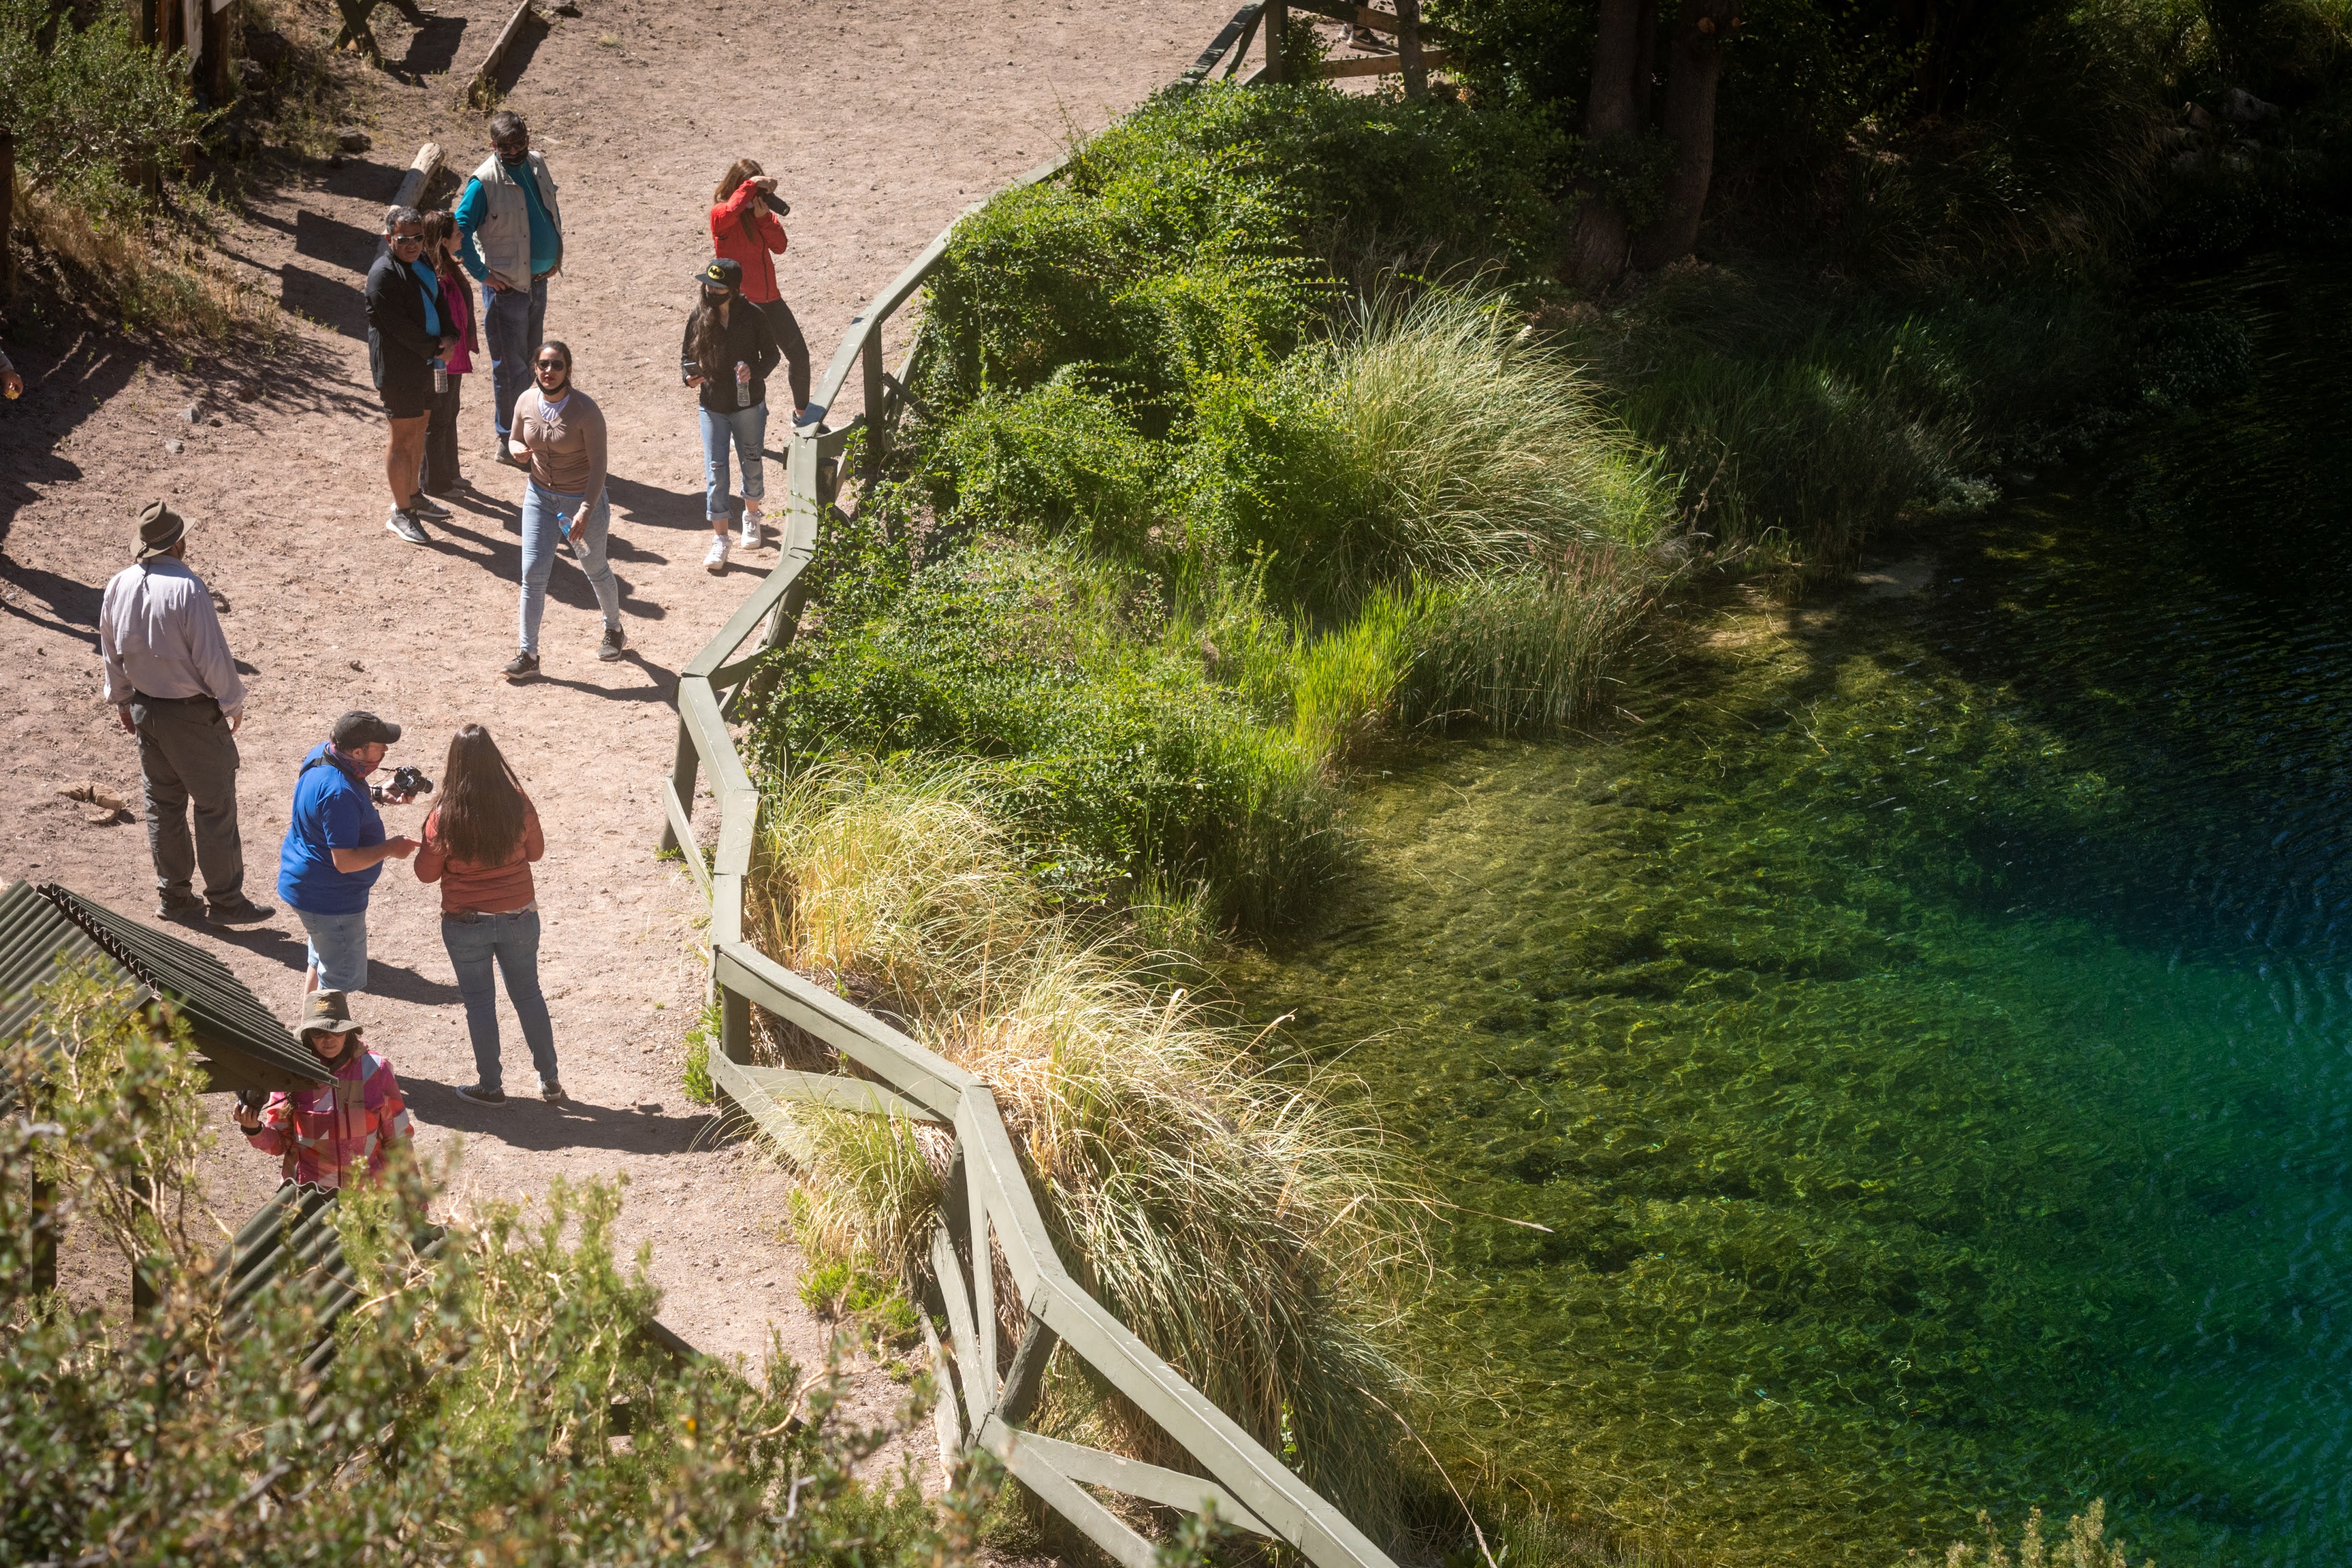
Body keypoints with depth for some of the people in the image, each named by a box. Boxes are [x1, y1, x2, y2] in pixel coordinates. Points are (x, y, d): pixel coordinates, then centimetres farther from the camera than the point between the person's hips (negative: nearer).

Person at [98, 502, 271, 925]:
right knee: (215, 806, 5)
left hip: (144, 709, 7)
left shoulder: (119, 585, -2)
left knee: (162, 804, 16)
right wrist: (233, 702, -5)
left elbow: (110, 650, 9)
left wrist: (121, 699, 23)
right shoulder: (187, 588, -23)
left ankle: (172, 896, 25)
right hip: (193, 714, -7)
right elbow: (212, 655, -19)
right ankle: (225, 899, 12)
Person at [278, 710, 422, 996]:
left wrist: (379, 796, 4)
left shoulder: (321, 754, -2)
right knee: (342, 982, 1)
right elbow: (346, 862, -30)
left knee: (323, 963, 28)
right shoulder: (338, 793, -33)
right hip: (328, 899, -11)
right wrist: (391, 849, -18)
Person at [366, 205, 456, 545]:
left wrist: (448, 337, -2)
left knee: (419, 429, 20)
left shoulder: (422, 262, 9)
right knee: (403, 438, -4)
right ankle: (400, 515, 3)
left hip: (425, 361, 9)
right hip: (398, 367, -9)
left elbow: (439, 300, 16)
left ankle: (411, 495, 36)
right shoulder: (383, 274, -19)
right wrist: (434, 349, -15)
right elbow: (398, 325, -22)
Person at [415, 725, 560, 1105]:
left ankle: (491, 1087, 24)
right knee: (528, 993, 19)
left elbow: (426, 873, -5)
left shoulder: (444, 819, -20)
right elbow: (536, 850, 3)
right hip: (518, 917, 2)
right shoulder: (518, 805, -15)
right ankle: (549, 1079, 28)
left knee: (480, 1002, 14)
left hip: (466, 924, -2)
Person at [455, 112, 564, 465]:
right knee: (510, 367, -1)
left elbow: (552, 209, 21)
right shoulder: (485, 182, -18)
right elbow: (459, 231, -17)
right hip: (506, 287, -7)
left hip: (539, 282, 7)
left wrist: (558, 254, 12)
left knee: (531, 361, 16)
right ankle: (509, 442, 8)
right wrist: (482, 274, -16)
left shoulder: (537, 165, 4)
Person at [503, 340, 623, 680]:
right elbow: (516, 440, 11)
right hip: (540, 496, 4)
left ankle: (614, 629, 43)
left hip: (583, 499, -4)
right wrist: (517, 451, -15)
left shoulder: (585, 409, -21)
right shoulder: (526, 402, -7)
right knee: (533, 573, -4)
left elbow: (598, 464, -20)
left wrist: (585, 511, -29)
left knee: (595, 570, 16)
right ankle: (529, 655, 1)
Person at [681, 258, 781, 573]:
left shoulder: (753, 317, -13)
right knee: (715, 470, -1)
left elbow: (771, 354, -3)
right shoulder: (698, 317, -6)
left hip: (748, 405, -1)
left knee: (752, 463, 15)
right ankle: (720, 541, 6)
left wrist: (755, 370, -23)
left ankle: (751, 517, 43)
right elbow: (686, 354, 6)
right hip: (712, 406, 1)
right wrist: (689, 375, -16)